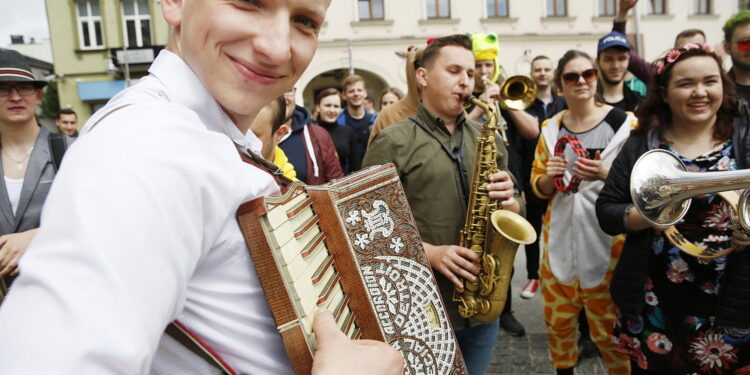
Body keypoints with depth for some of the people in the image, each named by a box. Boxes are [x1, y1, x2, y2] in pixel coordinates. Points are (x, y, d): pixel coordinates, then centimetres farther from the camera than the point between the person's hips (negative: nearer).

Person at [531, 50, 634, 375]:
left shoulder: (624, 123, -5)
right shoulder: (551, 128, 7)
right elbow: (538, 187, 10)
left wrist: (604, 174, -21)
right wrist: (550, 177, -12)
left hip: (607, 240, -3)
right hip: (559, 238, 4)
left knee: (609, 329, 4)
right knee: (558, 322, 12)